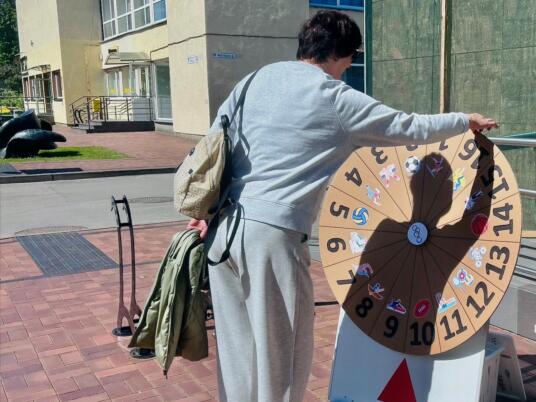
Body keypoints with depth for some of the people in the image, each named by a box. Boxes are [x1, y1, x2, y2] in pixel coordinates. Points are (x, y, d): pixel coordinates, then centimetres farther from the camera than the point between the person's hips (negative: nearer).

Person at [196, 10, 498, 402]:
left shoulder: (256, 79, 13)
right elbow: (410, 127, 7)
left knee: (237, 341, 18)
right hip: (273, 233, -7)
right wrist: (465, 120, 23)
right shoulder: (337, 98, -2)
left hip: (224, 225, 7)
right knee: (281, 349, 8)